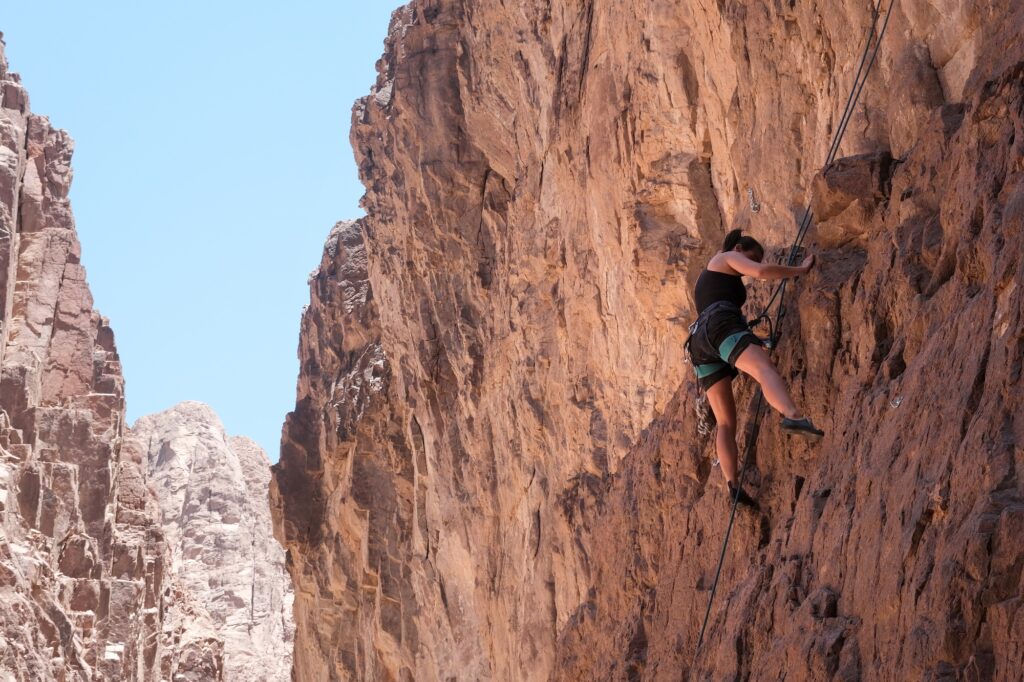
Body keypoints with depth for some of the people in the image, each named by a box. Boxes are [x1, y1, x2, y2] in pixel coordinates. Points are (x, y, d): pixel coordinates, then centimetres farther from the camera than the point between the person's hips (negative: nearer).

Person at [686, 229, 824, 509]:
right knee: (764, 368, -34)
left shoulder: (705, 281, 41)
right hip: (722, 325, -9)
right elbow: (762, 272, -2)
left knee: (726, 422, 2)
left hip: (700, 340, 9)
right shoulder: (728, 257, 17)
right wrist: (800, 269, 10)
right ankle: (793, 417, -65)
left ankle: (733, 485, -16)